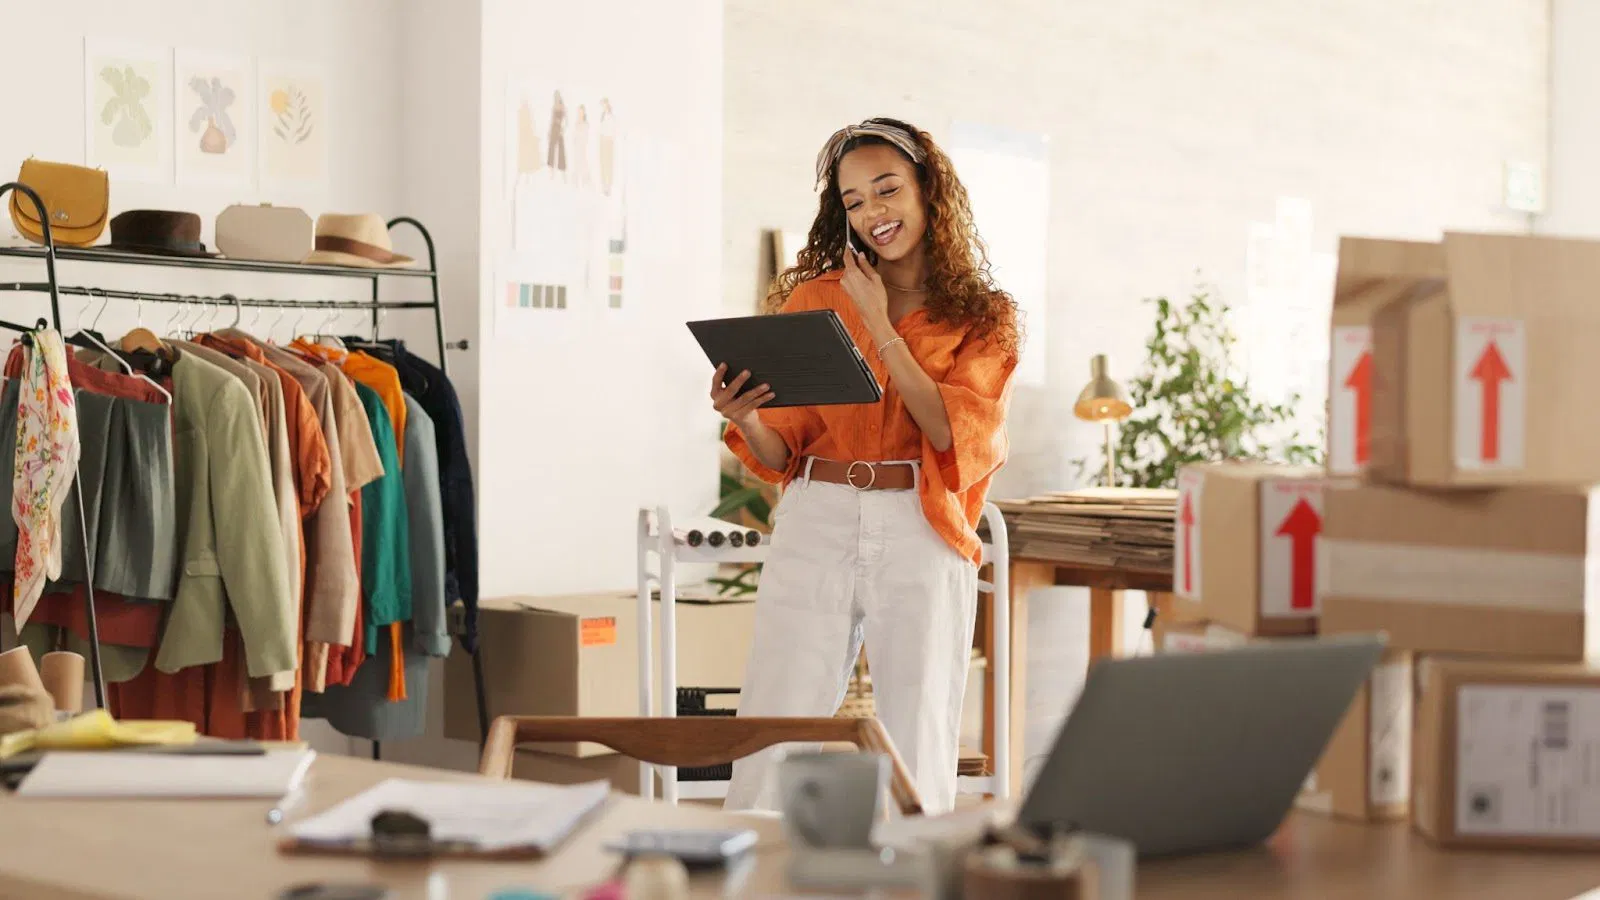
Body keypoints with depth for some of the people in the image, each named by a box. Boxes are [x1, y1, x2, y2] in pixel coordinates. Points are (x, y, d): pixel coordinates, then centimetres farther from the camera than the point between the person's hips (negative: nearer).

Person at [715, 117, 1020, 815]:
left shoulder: (985, 318, 8)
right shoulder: (813, 298, 11)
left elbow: (952, 431, -8)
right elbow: (781, 453, 10)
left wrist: (880, 328, -6)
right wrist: (742, 417, -12)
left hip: (923, 540, -1)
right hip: (815, 528, 1)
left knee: (917, 754, 0)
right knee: (772, 754, -5)